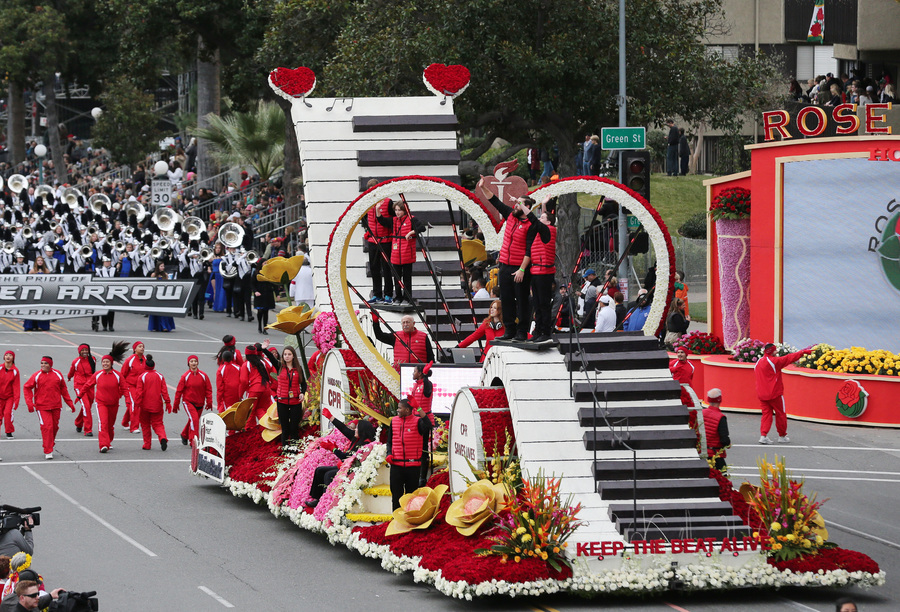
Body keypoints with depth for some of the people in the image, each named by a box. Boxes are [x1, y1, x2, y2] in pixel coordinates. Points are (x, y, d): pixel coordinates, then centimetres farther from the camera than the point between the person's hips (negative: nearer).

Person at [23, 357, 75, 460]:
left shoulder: (57, 375, 5)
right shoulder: (37, 376, -2)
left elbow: (63, 389, 14)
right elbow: (27, 388, 2)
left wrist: (69, 403, 15)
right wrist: (29, 402, -8)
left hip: (56, 406, 3)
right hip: (42, 407, -3)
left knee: (55, 427, 9)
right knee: (47, 427, -13)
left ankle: (50, 445, 31)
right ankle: (48, 452, -9)